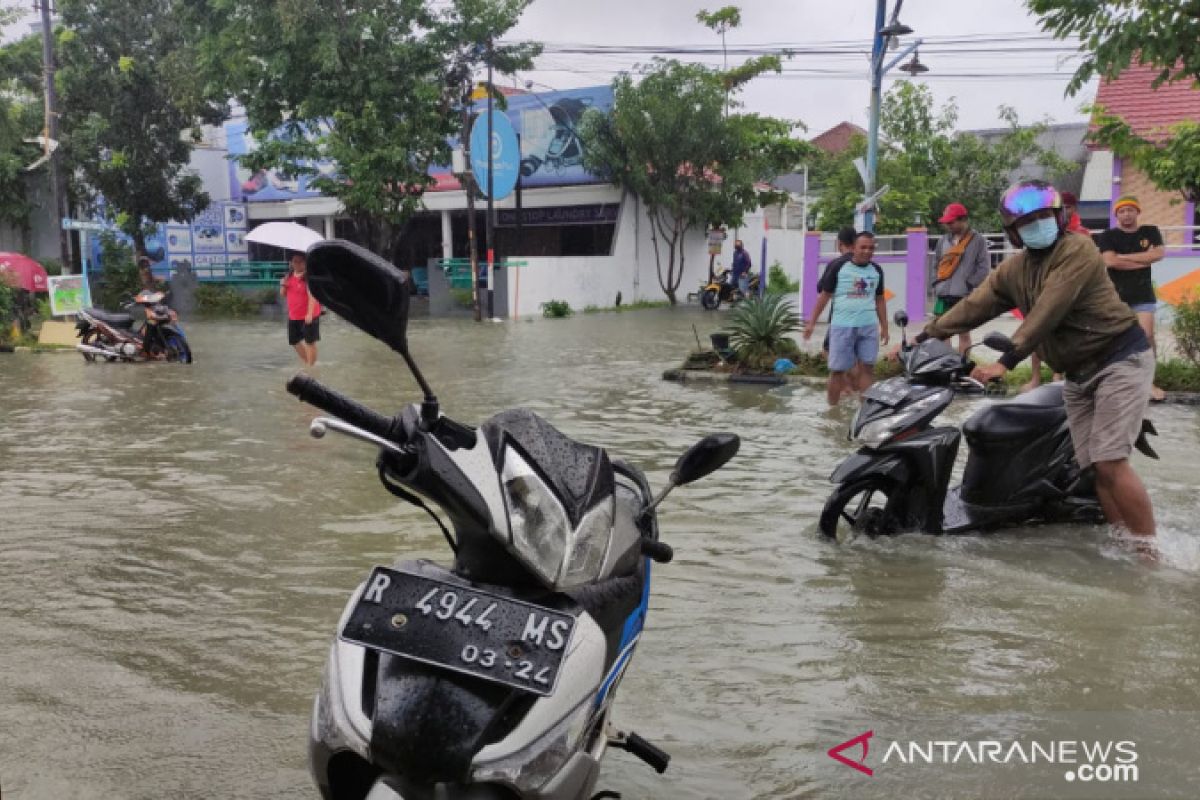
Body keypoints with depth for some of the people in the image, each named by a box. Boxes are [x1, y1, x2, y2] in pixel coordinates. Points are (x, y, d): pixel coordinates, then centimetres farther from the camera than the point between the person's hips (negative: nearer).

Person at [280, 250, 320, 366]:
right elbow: (283, 295, 15)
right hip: (293, 316, 8)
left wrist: (309, 314, -34)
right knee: (295, 341, 16)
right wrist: (283, 285, -7)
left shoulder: (308, 277, -15)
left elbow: (312, 295, -24)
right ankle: (306, 363, 33)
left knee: (310, 342, -2)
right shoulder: (289, 277, 8)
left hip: (308, 316, -8)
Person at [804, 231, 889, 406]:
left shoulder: (876, 271, 8)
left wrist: (884, 327, 15)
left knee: (867, 368, 1)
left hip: (869, 327, 3)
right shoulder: (839, 267, -4)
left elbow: (879, 300, 17)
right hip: (842, 326, -3)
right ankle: (832, 406, 15)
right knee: (837, 370, 2)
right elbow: (824, 295, 0)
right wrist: (812, 322, -2)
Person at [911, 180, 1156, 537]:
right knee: (1093, 468, 3)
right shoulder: (1012, 270, 8)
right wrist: (922, 338, -2)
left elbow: (1047, 313, -26)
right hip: (1078, 374, 8)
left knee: (1110, 463, -17)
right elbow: (974, 306, 6)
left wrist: (1006, 361, -32)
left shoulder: (1078, 250, -16)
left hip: (1120, 359, -8)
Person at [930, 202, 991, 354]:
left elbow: (984, 268, -6)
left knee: (964, 333, 1)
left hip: (964, 296, -5)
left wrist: (969, 284, -11)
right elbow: (936, 263, 22)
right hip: (943, 295, 5)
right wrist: (936, 283, 9)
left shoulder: (977, 240, -3)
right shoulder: (943, 240, 13)